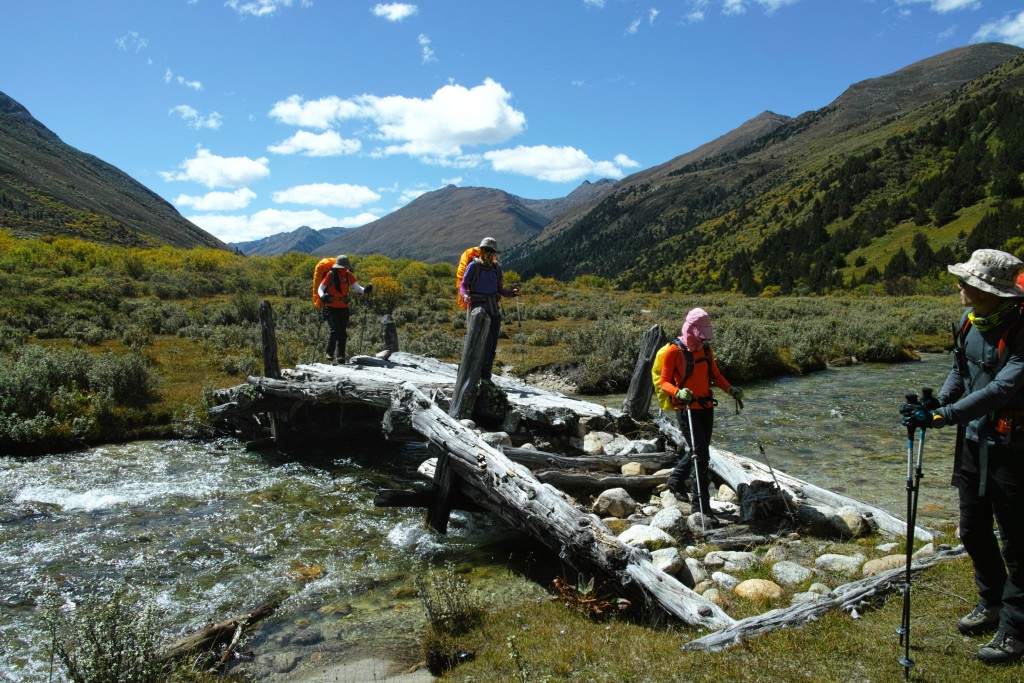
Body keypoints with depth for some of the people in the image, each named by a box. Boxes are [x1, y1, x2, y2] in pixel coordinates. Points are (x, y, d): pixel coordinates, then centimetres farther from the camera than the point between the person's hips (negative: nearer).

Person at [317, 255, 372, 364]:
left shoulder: (348, 275, 3)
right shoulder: (330, 275, -9)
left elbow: (356, 287, 1)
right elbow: (320, 288, -8)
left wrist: (365, 290, -20)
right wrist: (323, 296, -30)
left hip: (343, 307, 4)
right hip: (330, 307, -4)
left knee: (343, 332, 2)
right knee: (335, 330, -16)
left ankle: (341, 356, 9)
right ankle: (330, 353, 0)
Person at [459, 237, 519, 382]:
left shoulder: (496, 268, 15)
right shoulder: (474, 266, -1)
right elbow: (463, 285, -3)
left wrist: (512, 292, -2)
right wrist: (465, 296, -24)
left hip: (494, 308, 6)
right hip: (479, 306, -6)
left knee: (493, 343, 4)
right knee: (486, 340, -18)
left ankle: (486, 375, 12)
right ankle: (479, 372, -10)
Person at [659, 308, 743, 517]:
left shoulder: (706, 349, 8)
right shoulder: (674, 351, -11)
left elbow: (715, 375, 16)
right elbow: (665, 382, -10)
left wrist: (729, 389, -2)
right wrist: (678, 392, -29)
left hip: (706, 407, 7)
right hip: (686, 409, -7)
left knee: (698, 451, 17)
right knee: (701, 454, -10)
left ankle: (675, 481, 40)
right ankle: (704, 506, -1)